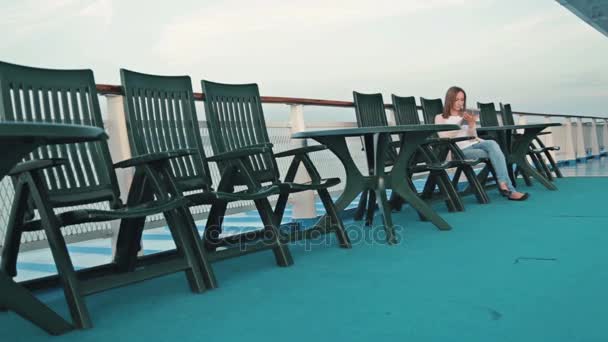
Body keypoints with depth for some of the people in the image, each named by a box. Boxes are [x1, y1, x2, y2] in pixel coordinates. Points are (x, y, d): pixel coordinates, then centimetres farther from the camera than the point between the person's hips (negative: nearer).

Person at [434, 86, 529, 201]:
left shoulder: (465, 116, 22)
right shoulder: (440, 118, 9)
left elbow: (472, 137, 11)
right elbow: (444, 138, -7)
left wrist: (471, 124, -8)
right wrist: (459, 124, -15)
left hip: (473, 144, 4)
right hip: (460, 150, -4)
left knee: (492, 143, -31)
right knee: (495, 154, -27)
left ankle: (503, 184, -39)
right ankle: (508, 189, -26)